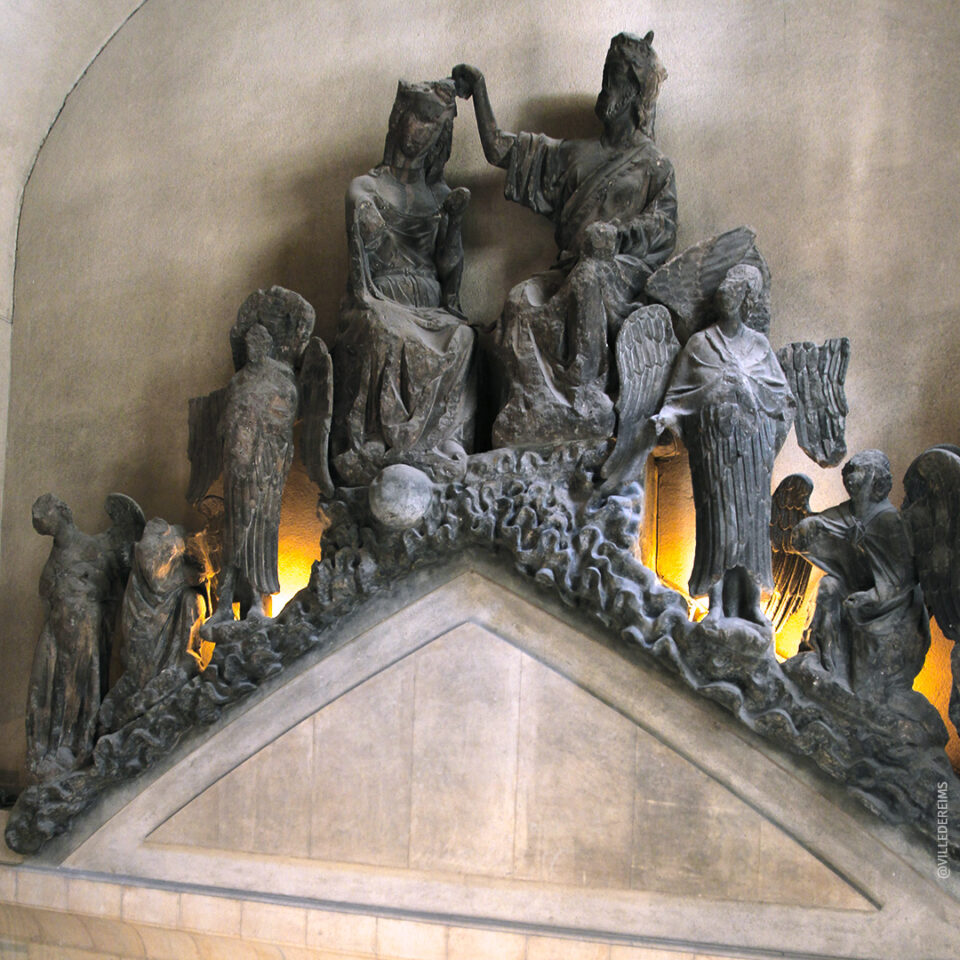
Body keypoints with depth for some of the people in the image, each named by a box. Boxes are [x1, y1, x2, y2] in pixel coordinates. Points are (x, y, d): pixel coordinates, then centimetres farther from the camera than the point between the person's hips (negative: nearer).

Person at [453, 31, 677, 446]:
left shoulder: (655, 165, 15)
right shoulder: (576, 154, 26)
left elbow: (663, 225, 0)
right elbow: (501, 150, 24)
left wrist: (617, 233, -18)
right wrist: (479, 91, 18)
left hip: (623, 271, -3)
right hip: (570, 268, 4)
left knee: (588, 277, -39)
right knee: (522, 301, -29)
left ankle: (583, 405, -41)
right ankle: (536, 411, -40)